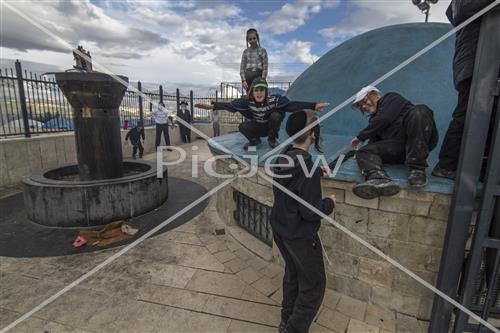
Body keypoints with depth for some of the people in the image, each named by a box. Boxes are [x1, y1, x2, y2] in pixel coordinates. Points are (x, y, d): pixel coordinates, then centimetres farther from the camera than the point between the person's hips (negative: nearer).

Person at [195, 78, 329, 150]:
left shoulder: (274, 100, -27)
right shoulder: (247, 101, -21)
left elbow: (293, 104, -34)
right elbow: (231, 105, -26)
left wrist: (314, 106, -43)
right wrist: (212, 106, -38)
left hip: (270, 127, -1)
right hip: (256, 127, 1)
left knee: (276, 115, -31)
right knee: (242, 127, -26)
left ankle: (272, 140, -4)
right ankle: (254, 140, 7)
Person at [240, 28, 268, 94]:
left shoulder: (262, 51, 7)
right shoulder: (245, 51, 14)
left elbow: (265, 67, 2)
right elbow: (242, 67, 9)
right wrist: (243, 80, -4)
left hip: (258, 75, -2)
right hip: (248, 76, 3)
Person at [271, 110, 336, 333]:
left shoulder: (283, 157, -4)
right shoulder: (308, 167, -29)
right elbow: (310, 212, -25)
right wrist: (330, 203, -7)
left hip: (280, 229, 8)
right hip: (300, 236, -8)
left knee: (292, 275, 27)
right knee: (313, 286, 13)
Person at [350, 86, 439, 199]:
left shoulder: (391, 98, 15)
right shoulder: (374, 119, 32)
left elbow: (384, 119, -4)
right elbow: (374, 142, 22)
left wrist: (361, 136, 1)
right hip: (397, 149, 5)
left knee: (419, 111, -30)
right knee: (364, 152, -14)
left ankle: (417, 169, -35)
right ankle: (379, 180, -49)